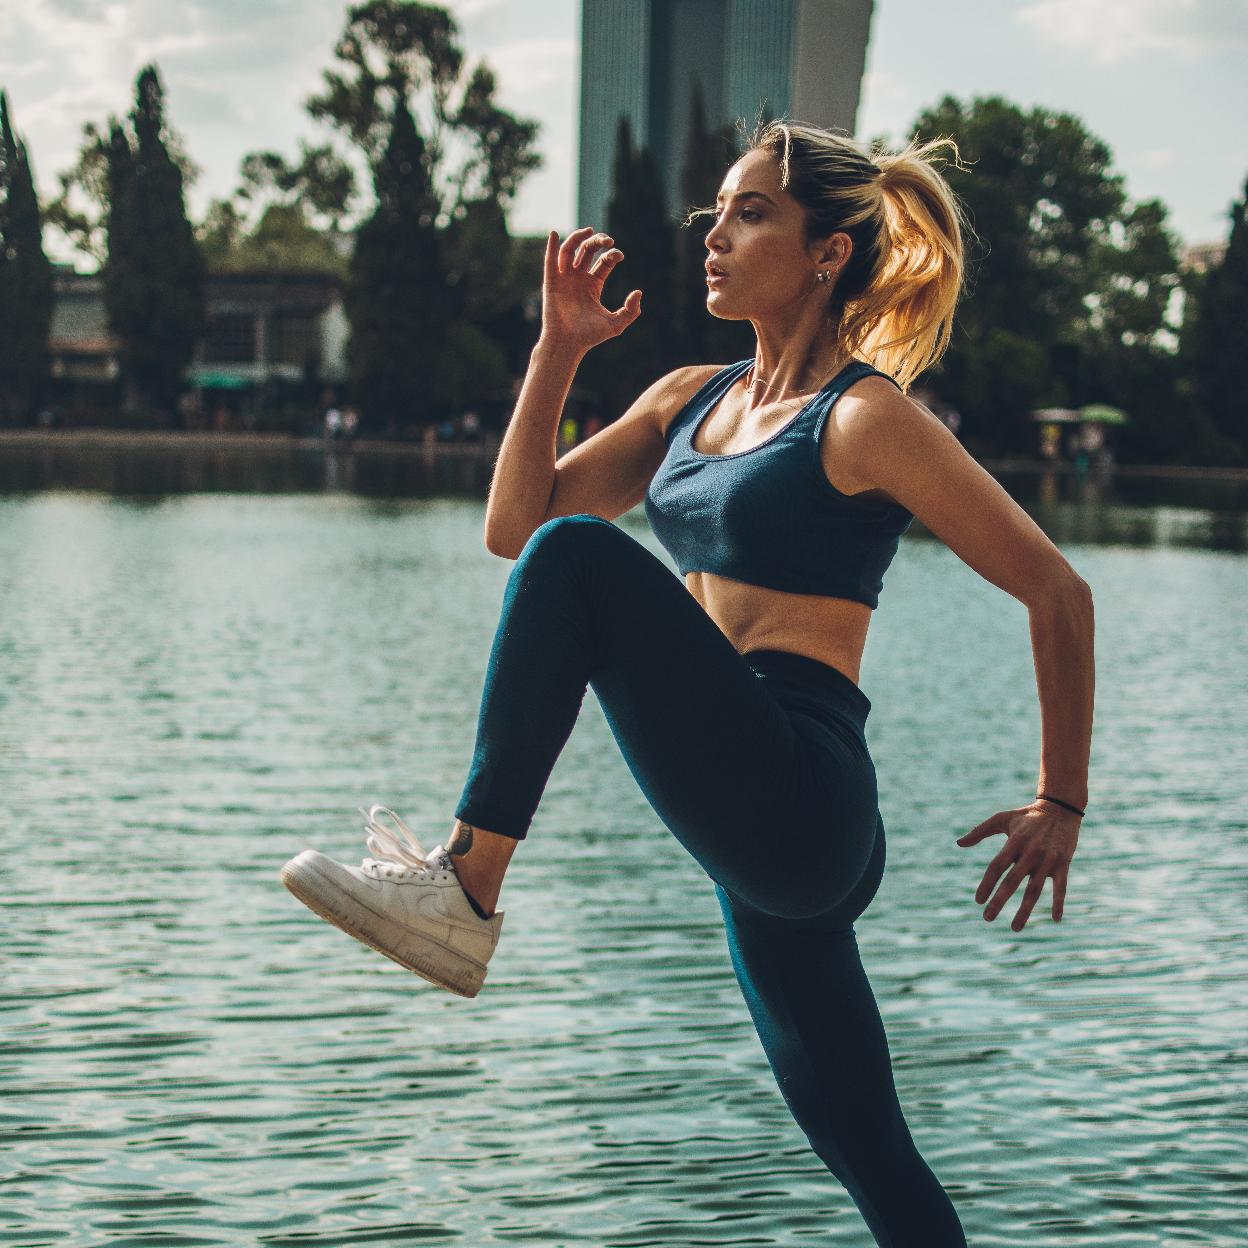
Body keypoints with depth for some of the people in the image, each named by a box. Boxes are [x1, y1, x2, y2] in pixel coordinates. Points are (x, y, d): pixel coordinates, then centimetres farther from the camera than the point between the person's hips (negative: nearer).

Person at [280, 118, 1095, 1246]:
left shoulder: (866, 419, -6)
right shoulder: (691, 399, 16)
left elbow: (1056, 592, -5)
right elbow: (512, 524, 13)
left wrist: (1061, 805, -4)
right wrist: (560, 348, 5)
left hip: (798, 805, -8)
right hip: (755, 827, 8)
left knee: (580, 557, -18)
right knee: (868, 1153, 12)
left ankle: (461, 893, -15)